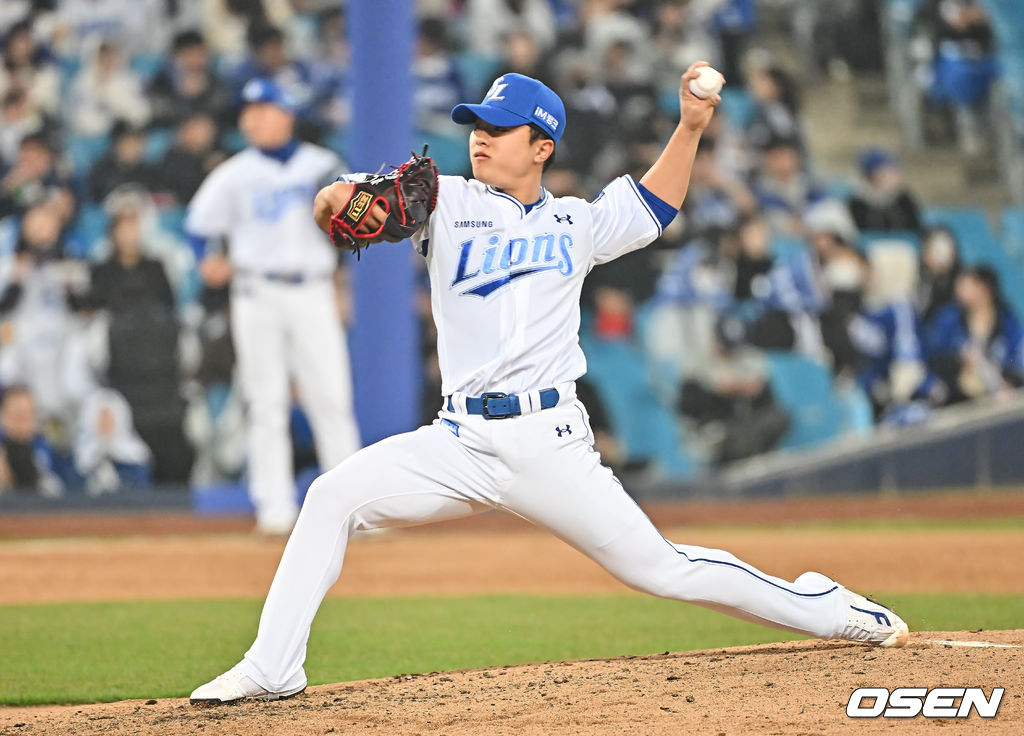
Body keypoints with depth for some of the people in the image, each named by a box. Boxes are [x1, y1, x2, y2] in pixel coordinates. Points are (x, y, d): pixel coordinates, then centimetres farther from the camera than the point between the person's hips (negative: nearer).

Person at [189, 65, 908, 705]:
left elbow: (652, 207, 29)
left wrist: (691, 127, 17)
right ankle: (272, 669, -12)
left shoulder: (575, 224, 12)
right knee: (335, 495, -17)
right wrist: (337, 197, -31)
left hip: (550, 439, -1)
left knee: (660, 568, -2)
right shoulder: (447, 202, 6)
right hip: (461, 441, 1)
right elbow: (343, 205, -6)